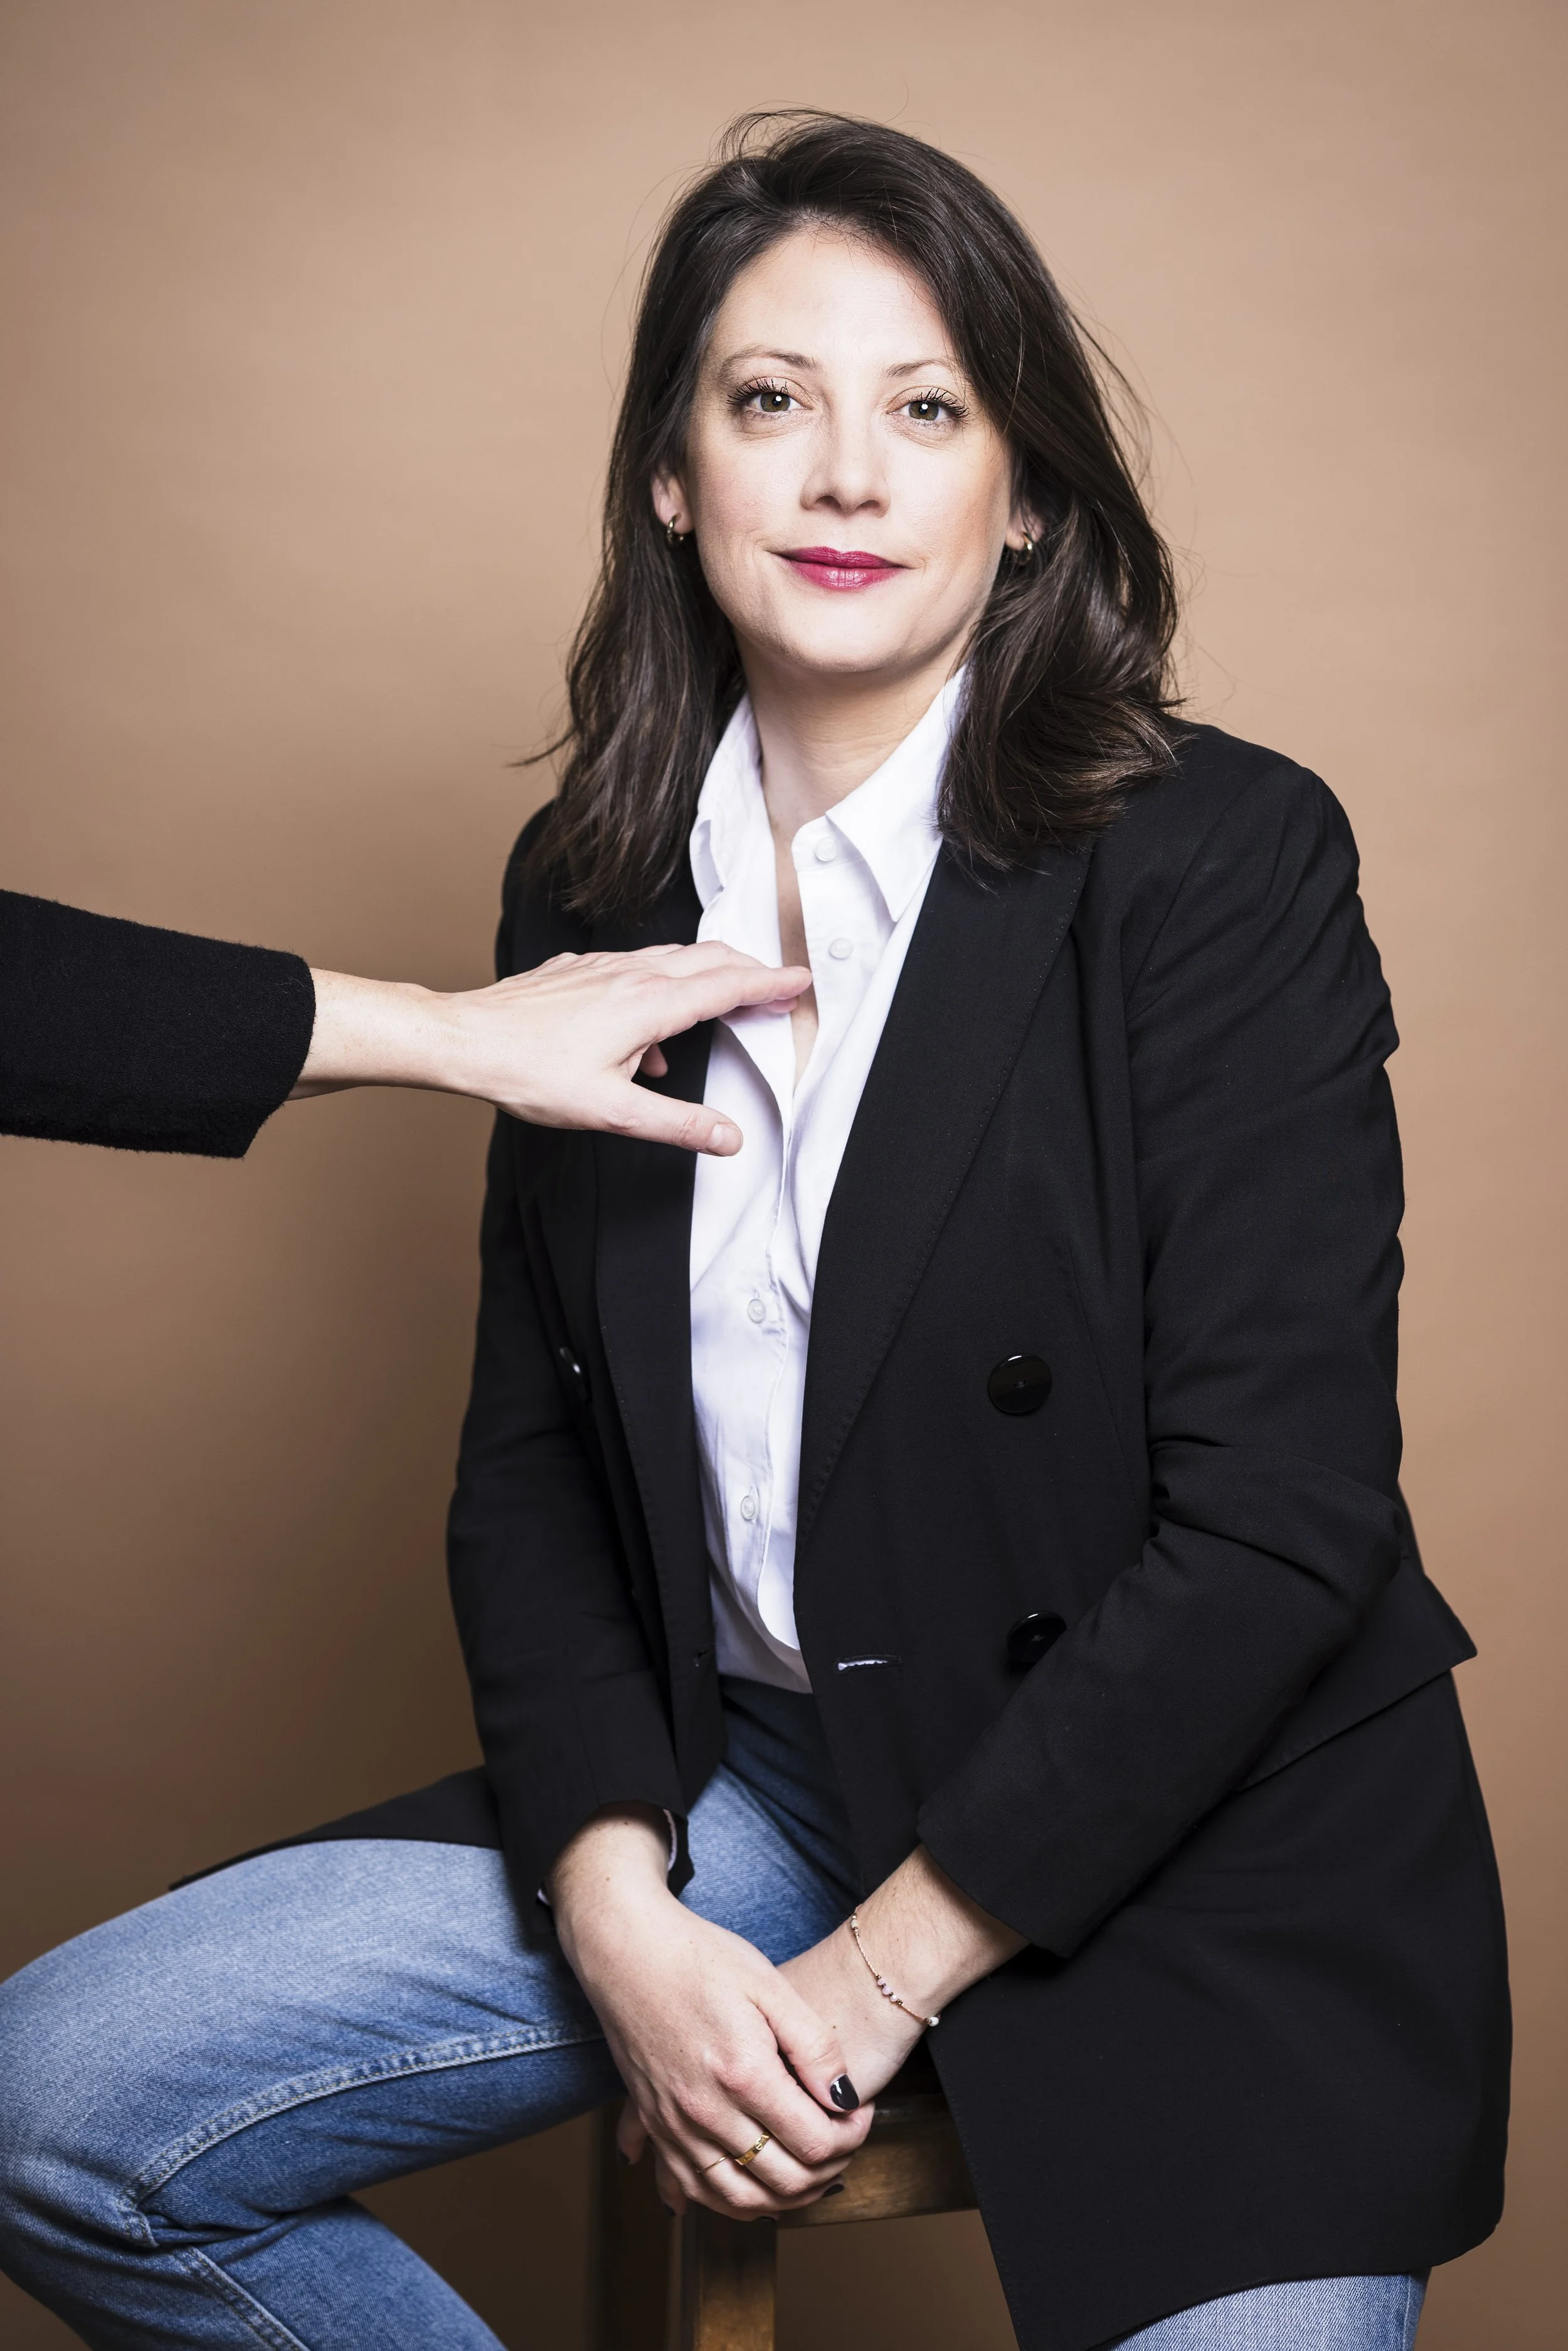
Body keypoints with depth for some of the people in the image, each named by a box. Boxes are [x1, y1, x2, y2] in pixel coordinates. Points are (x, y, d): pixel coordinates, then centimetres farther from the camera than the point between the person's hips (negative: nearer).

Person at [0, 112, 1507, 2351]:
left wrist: (882, 1972, -13)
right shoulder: (590, 887, 4)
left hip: (1199, 1831, -4)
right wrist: (615, 1916, -9)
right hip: (736, 1776, 4)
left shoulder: (1228, 862, -12)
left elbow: (1276, 1517, -15)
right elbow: (532, 1455, 6)